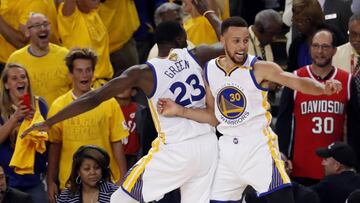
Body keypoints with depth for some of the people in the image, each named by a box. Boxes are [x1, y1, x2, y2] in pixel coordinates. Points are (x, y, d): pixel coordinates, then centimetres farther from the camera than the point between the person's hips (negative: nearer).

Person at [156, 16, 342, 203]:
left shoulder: (259, 69, -10)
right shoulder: (210, 70, 6)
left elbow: (297, 82, -24)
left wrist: (323, 88, -42)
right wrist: (180, 111, 7)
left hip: (258, 146, -5)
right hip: (227, 148, 5)